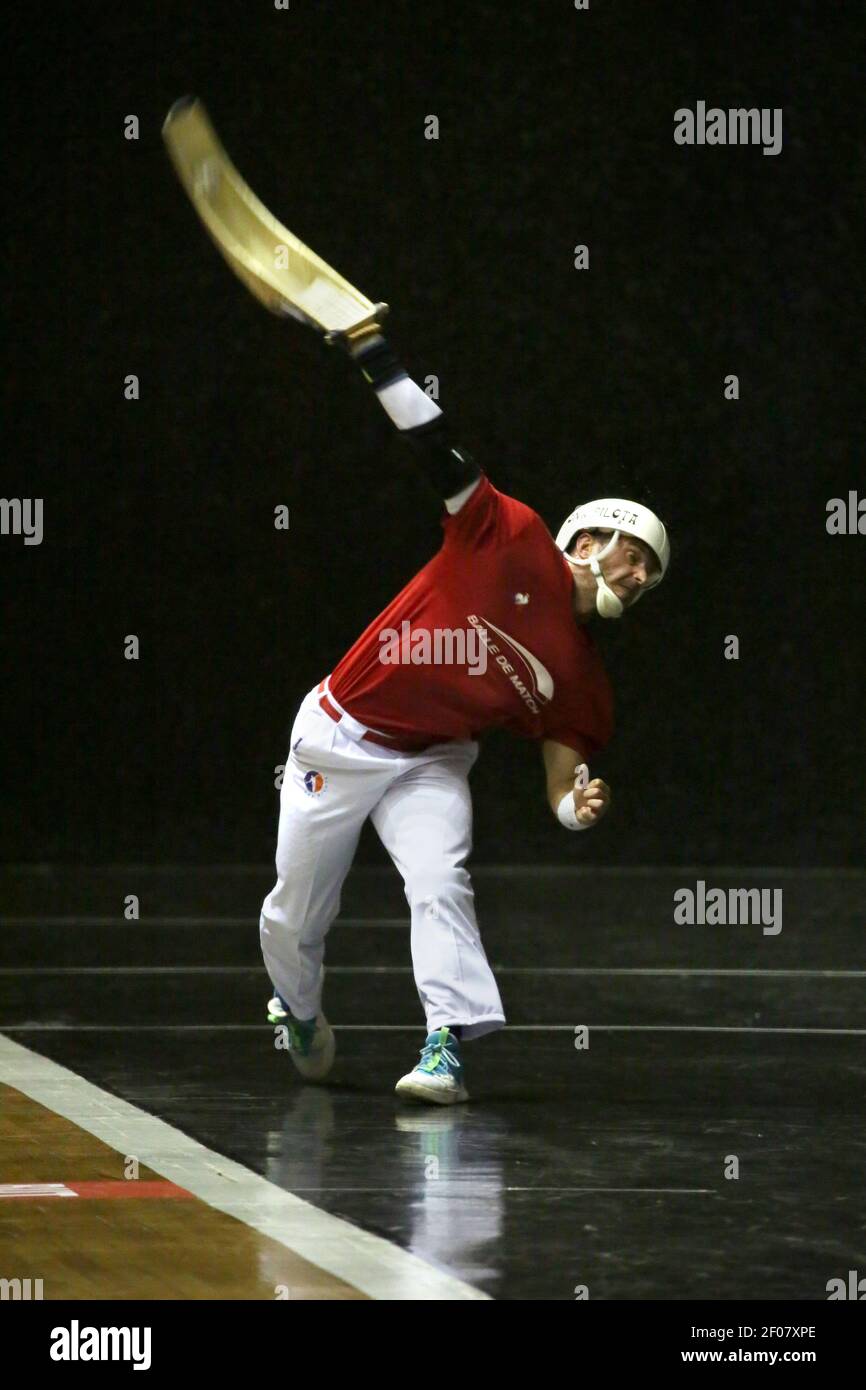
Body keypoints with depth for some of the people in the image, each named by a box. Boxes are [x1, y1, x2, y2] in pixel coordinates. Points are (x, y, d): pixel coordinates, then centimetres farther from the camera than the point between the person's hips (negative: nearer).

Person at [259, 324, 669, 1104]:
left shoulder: (584, 683, -2)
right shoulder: (514, 538, -13)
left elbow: (561, 790, -1)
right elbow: (438, 449, -20)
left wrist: (579, 808, -26)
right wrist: (370, 350, -29)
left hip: (431, 762, 3)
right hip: (341, 738, -3)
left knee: (440, 882, -25)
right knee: (296, 918, 5)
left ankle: (445, 1047, -28)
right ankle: (299, 1010, 36)